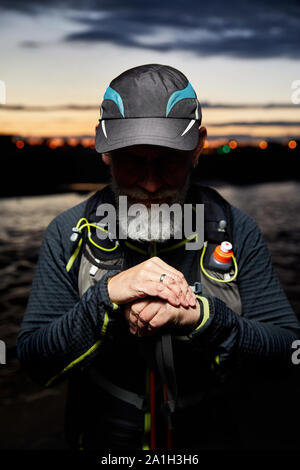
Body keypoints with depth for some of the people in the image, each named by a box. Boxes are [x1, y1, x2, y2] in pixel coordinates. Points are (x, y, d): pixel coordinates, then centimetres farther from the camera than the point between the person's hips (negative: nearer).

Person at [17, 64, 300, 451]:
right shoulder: (68, 234, -15)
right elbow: (34, 364, -16)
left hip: (212, 437, 1)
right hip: (103, 441, 0)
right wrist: (107, 296, -32)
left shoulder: (235, 230, -15)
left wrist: (201, 315, -32)